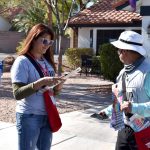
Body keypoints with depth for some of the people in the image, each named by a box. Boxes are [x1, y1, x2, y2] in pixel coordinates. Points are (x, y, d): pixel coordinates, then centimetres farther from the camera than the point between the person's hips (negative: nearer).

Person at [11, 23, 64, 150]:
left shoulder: (47, 61, 8)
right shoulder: (22, 61, -12)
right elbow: (17, 94, -20)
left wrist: (58, 87, -9)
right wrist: (41, 82, -31)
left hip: (48, 115, 6)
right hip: (29, 117, -6)